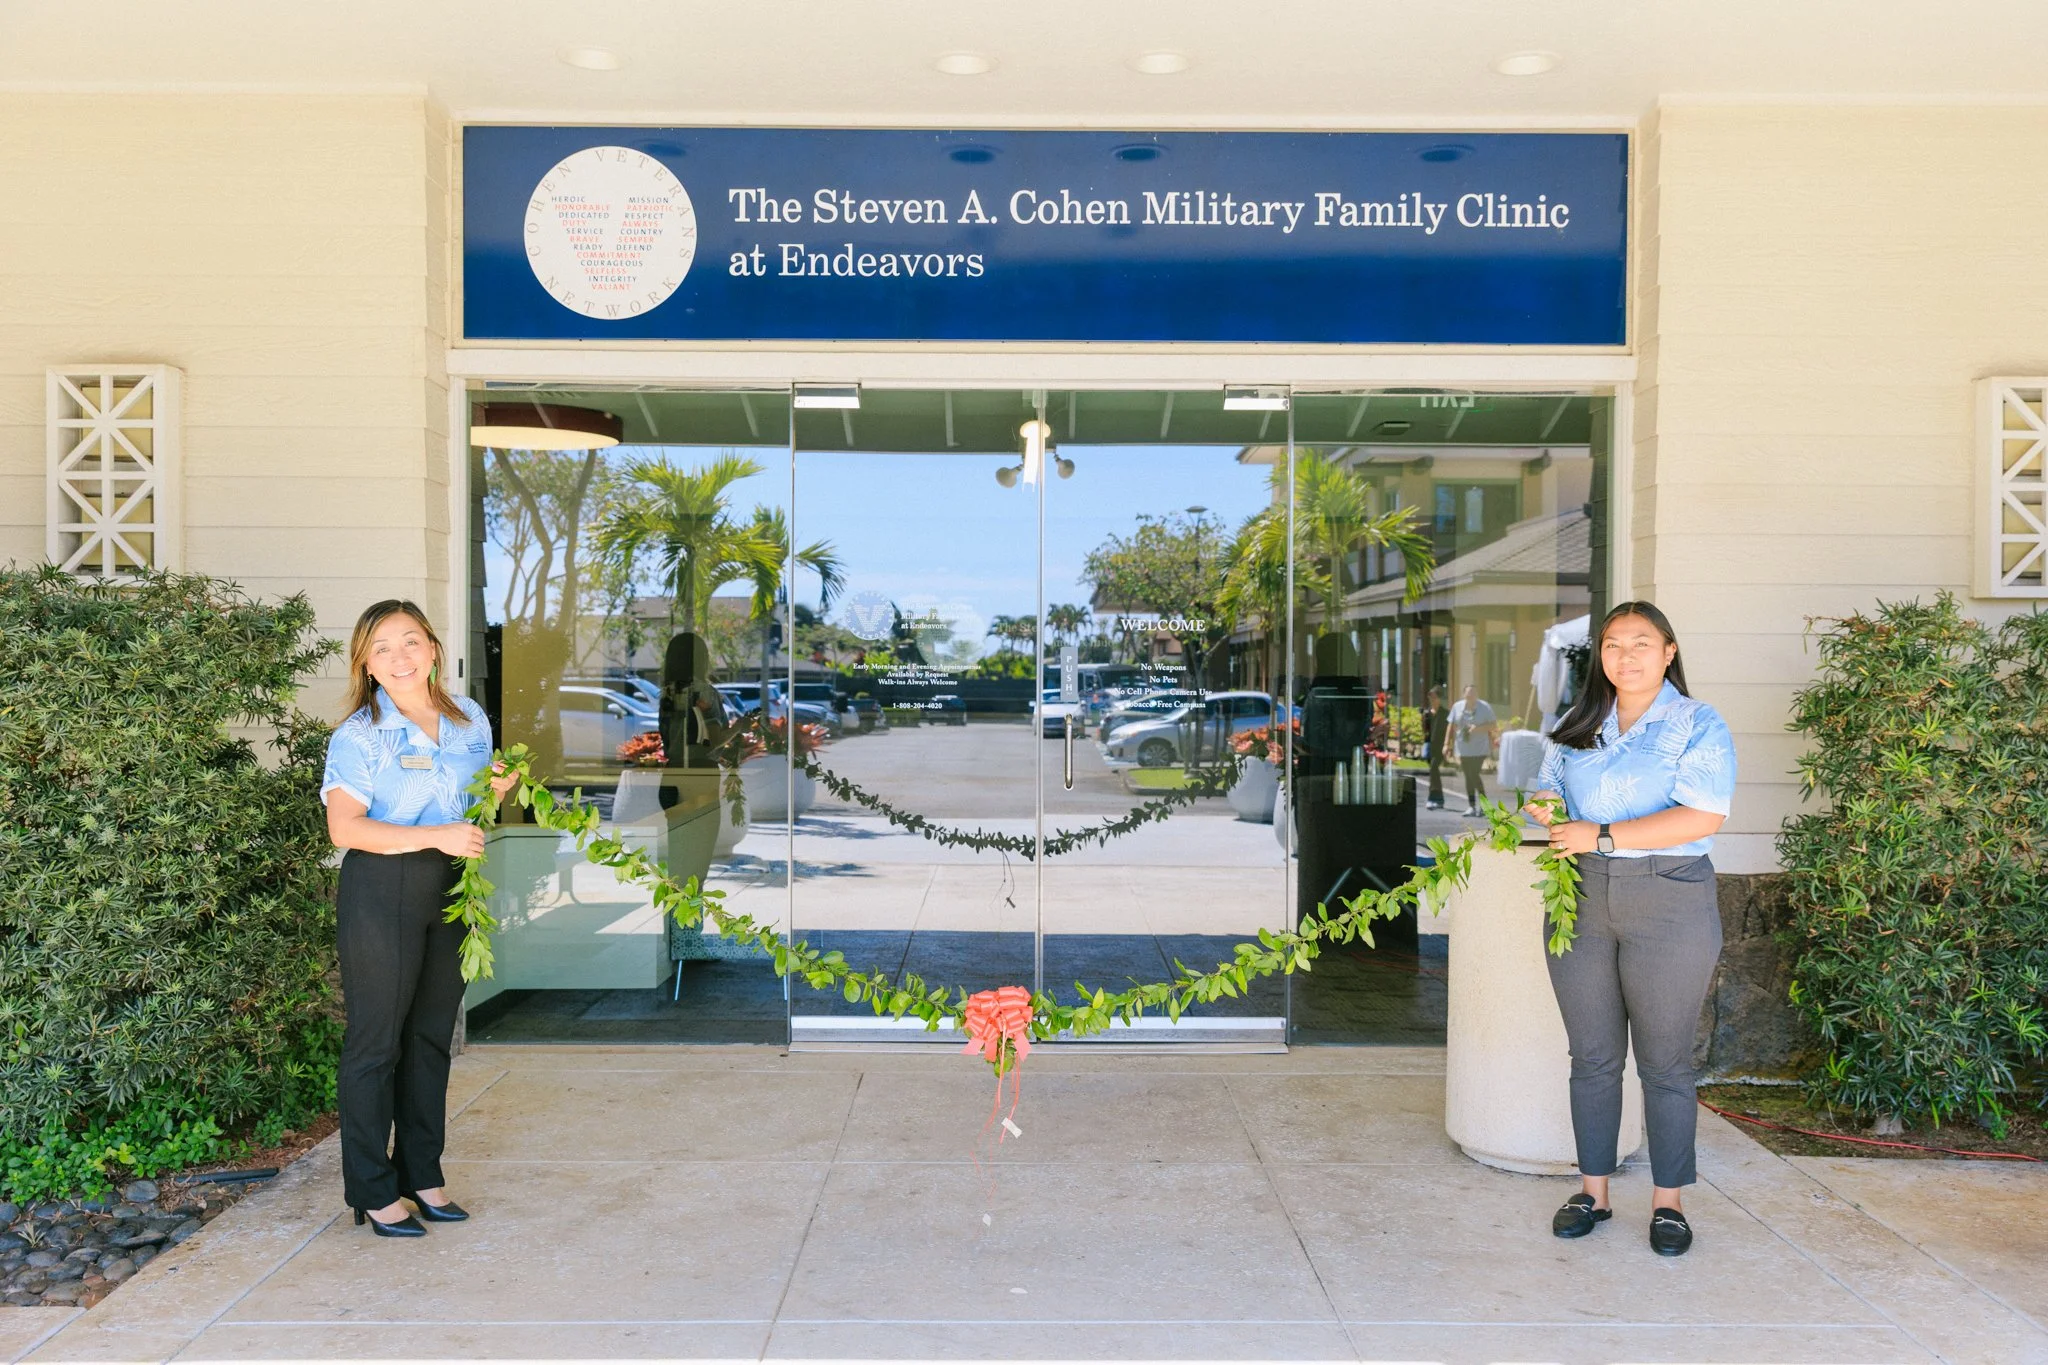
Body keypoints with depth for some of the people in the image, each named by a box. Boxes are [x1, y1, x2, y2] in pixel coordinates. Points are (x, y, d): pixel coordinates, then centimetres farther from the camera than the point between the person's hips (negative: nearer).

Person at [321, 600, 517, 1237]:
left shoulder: (470, 720, 8)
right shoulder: (358, 735, -9)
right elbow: (344, 827, -19)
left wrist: (495, 790, -1)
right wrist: (436, 837, -25)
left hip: (448, 891, 6)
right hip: (381, 892, -6)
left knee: (432, 1036, 14)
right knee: (376, 1041, 2)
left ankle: (421, 1174, 27)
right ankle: (372, 1191, 14)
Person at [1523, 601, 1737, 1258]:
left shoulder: (1697, 725, -2)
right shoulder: (1577, 725, 14)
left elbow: (1703, 816, -14)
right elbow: (1548, 791, 21)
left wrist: (1602, 836, -18)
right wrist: (1546, 811, -5)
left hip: (1667, 902, -4)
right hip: (1582, 900, 4)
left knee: (1665, 1061, 4)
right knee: (1592, 1056, 10)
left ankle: (1667, 1200, 18)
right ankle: (1593, 1189, 22)